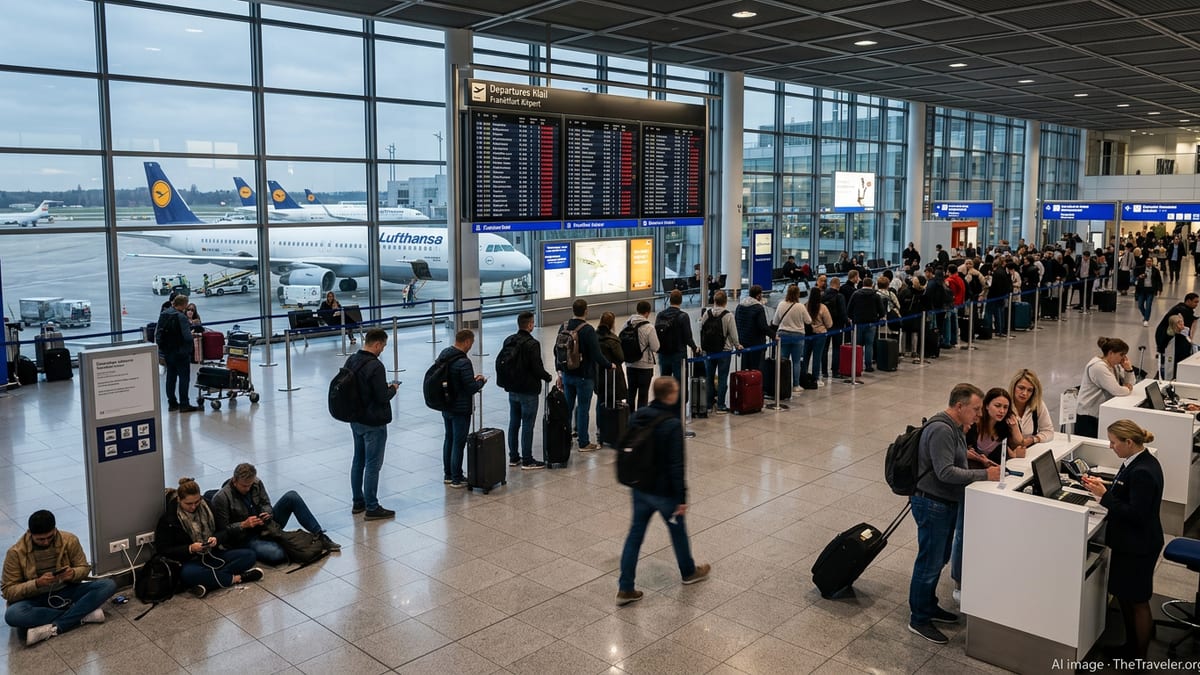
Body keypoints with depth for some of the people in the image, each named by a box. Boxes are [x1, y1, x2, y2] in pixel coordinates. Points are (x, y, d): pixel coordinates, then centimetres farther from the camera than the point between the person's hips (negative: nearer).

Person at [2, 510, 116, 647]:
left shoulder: (70, 540, -10)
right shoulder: (16, 553, -14)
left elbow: (85, 568, 2)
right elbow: (8, 591, -11)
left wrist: (73, 574, -22)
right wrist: (37, 583, -29)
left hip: (66, 592, 2)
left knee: (108, 585, -22)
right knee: (12, 615, -37)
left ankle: (53, 629, -29)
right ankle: (82, 615, -26)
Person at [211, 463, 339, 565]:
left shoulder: (256, 483, -3)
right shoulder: (221, 498, -17)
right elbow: (223, 530, -13)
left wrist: (267, 513, -13)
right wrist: (244, 525, -27)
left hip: (265, 527, 6)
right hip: (245, 539, -6)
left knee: (292, 496, -15)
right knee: (276, 554, -38)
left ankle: (321, 537, -14)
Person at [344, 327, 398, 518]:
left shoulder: (351, 361, 3)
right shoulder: (375, 366, -23)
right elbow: (383, 397, -23)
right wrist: (393, 388, -2)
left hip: (355, 420, 9)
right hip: (374, 423, -8)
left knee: (358, 461, 18)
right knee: (372, 465, 1)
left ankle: (358, 502, 29)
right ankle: (372, 508, 9)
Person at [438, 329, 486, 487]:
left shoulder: (443, 354, 2)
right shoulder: (463, 362, -25)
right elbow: (471, 388, -24)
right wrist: (481, 381, -3)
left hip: (445, 407, 8)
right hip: (460, 409, -8)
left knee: (449, 439, 19)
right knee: (459, 443, 2)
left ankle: (448, 475, 29)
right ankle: (456, 479, 11)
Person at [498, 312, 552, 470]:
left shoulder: (508, 341, 4)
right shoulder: (532, 344, -19)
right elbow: (537, 368, -20)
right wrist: (548, 377, -1)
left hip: (512, 390, 7)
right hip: (528, 391, -7)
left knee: (513, 423, 14)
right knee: (527, 425, 0)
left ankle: (513, 457, 22)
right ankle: (527, 461, 6)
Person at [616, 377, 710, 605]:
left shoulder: (636, 417, -2)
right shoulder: (672, 425, -24)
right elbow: (676, 465, -22)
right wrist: (682, 497, -15)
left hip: (639, 488, 6)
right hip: (664, 492, -5)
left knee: (635, 534, 10)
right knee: (678, 531, 18)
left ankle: (625, 588, 11)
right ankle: (689, 572, 41)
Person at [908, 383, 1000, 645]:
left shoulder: (955, 427, 10)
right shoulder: (941, 430, -23)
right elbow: (945, 472, -28)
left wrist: (981, 463, 8)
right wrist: (984, 475, -27)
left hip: (947, 503, 10)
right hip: (932, 503, -10)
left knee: (940, 559, 20)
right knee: (929, 562, -1)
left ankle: (929, 606, 36)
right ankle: (919, 619, 11)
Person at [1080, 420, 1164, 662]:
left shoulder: (1142, 472, -27)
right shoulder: (1141, 461, 3)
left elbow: (1135, 513, -26)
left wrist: (1104, 495, -22)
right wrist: (1104, 486, 1)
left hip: (1137, 547, -9)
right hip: (1130, 542, 9)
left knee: (1137, 601, 8)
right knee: (1123, 596, 21)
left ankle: (1139, 657, 24)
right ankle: (1131, 645, 37)